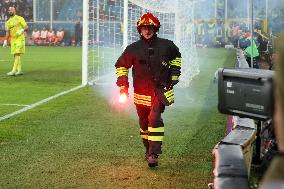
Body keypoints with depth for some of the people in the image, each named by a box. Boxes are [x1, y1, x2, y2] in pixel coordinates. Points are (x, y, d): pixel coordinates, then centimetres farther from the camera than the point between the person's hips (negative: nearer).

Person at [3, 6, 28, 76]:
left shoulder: (19, 18, -2)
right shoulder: (8, 22, 14)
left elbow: (26, 27, -5)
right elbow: (7, 32, 17)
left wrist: (22, 30, -23)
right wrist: (5, 41, 10)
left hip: (20, 38, -6)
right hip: (13, 39, 6)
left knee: (17, 54, -13)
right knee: (15, 55, 6)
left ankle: (14, 70, -18)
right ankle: (19, 70, 12)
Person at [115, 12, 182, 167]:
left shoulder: (166, 45, 0)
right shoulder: (133, 49, -2)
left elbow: (176, 56, 21)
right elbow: (121, 65, 9)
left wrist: (174, 76, 15)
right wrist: (123, 84, -1)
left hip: (160, 90, -2)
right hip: (141, 93, 2)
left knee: (154, 118, -20)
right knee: (144, 123, 13)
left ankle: (153, 154, -19)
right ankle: (148, 150, 35)